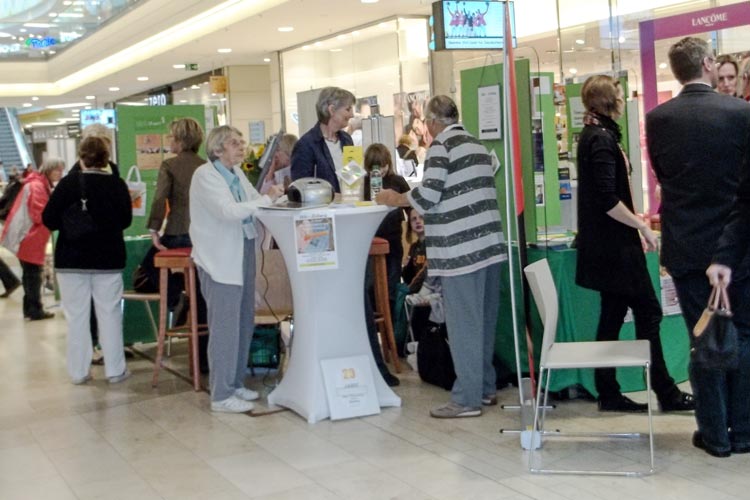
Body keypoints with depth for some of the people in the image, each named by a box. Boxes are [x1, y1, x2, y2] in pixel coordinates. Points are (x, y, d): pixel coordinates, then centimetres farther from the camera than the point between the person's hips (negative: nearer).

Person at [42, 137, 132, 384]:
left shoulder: (69, 183, -10)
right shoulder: (117, 184, -6)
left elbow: (49, 219, -8)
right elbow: (126, 220, 3)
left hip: (71, 260, -1)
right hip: (108, 259, 1)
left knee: (77, 316, 7)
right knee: (109, 314, 8)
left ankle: (79, 371, 12)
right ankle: (115, 370, 10)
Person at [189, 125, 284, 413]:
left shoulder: (236, 174, 14)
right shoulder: (205, 175, -11)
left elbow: (255, 206, 12)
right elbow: (228, 211, -23)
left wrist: (278, 196, -4)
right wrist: (266, 199, -23)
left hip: (243, 253, 8)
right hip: (219, 258, -8)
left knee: (244, 322, 11)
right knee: (224, 327, -5)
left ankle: (235, 383, 24)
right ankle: (221, 396, 2)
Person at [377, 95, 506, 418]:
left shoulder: (442, 144, -7)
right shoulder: (476, 145, 17)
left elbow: (428, 194, -14)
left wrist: (395, 200, 3)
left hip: (461, 247, -8)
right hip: (489, 241, 8)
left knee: (463, 322, -3)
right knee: (484, 319, 14)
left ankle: (467, 399, 0)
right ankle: (485, 388, 23)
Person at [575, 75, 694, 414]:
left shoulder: (594, 135, 14)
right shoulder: (602, 138, -16)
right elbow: (608, 200, -22)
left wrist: (635, 223, 19)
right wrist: (641, 225, -15)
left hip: (605, 244, 10)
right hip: (615, 244, -10)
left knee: (613, 313, 11)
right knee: (647, 312, -3)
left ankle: (608, 394, 15)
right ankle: (666, 393, 4)